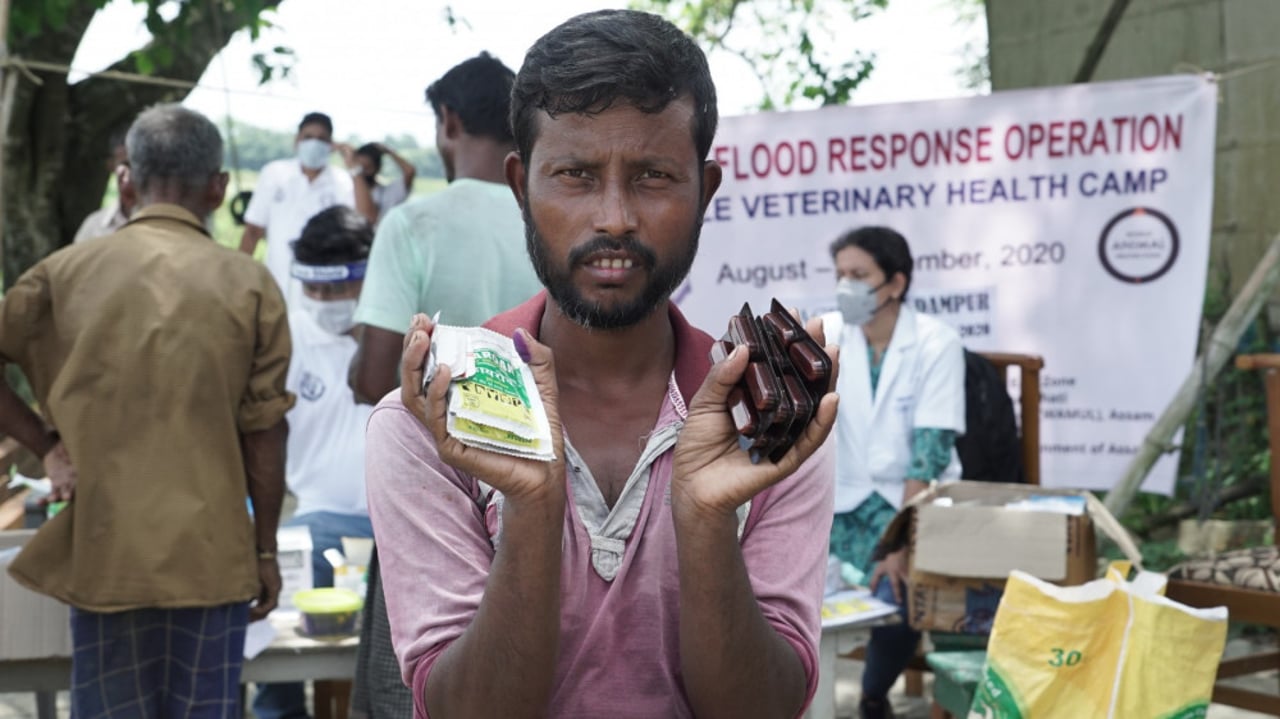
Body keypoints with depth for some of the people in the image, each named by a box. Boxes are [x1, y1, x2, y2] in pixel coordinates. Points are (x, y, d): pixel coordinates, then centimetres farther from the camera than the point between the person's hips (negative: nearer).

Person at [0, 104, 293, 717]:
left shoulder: (64, 272, -1)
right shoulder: (249, 285, -5)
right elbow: (265, 436, -3)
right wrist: (266, 551, 6)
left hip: (100, 550, 1)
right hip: (210, 553, -1)